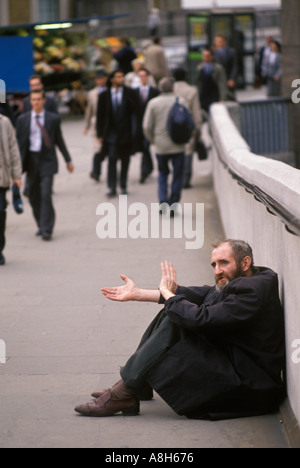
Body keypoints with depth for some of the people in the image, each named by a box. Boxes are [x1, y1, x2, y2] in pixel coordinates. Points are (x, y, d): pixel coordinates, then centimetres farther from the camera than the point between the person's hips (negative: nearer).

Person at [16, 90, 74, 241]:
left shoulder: (53, 119, 1)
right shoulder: (23, 119, 5)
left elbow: (59, 140, 9)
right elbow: (18, 142, 7)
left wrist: (68, 160, 12)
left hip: (47, 160, -3)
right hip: (31, 159, 3)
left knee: (46, 195, -12)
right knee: (33, 196, 8)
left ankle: (46, 230, -10)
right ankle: (41, 225, 23)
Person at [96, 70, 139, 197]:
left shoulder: (130, 93, 1)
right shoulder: (104, 95, 2)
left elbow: (135, 112, 1)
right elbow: (100, 116, 5)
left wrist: (134, 131, -5)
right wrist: (100, 134, 1)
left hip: (126, 133, 1)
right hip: (111, 133, -1)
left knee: (125, 161, 8)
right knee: (112, 161, -7)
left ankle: (123, 186, 19)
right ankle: (112, 188, -6)